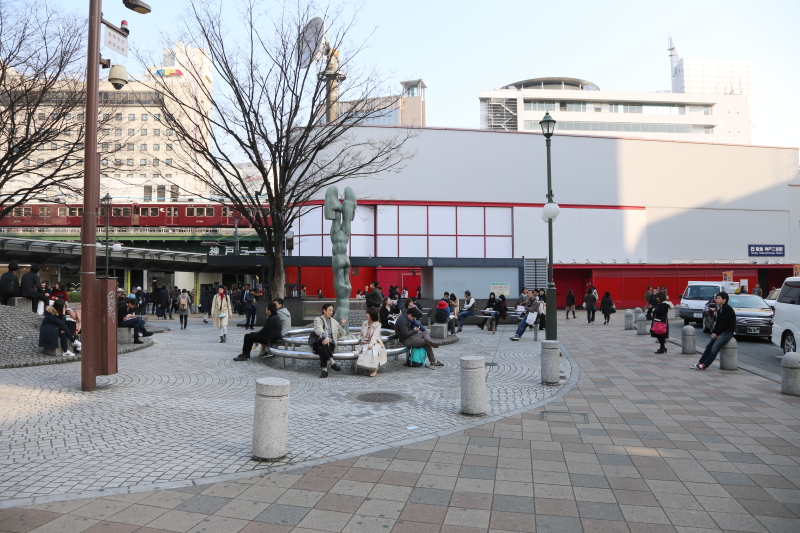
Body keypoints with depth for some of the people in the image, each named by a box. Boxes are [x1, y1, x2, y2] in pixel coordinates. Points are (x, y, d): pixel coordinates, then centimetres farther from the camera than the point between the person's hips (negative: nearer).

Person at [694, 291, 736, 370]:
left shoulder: (728, 309, -16)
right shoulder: (720, 309, 12)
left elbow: (724, 324, -19)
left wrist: (717, 334, -14)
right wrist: (713, 332, 1)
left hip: (728, 332, -9)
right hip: (720, 332, 9)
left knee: (715, 348, -17)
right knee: (708, 346, 2)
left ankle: (705, 365, -17)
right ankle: (700, 363, 2)